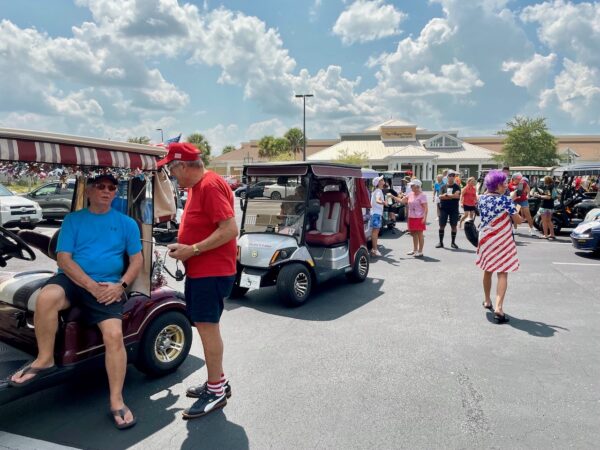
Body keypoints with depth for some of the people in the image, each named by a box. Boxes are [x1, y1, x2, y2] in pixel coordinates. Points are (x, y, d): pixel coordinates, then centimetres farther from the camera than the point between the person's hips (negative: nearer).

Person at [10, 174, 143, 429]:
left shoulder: (126, 223, 10)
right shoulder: (73, 220, 9)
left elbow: (137, 259, 8)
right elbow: (63, 258, -1)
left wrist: (120, 285, -10)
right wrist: (91, 285, -14)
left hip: (108, 288, 0)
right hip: (72, 280, 1)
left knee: (114, 336, -21)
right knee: (46, 297, -34)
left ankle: (116, 402, -9)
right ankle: (44, 360, -12)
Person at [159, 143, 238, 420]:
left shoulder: (211, 185, -17)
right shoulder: (196, 186, 14)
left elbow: (230, 230, -25)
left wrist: (191, 250, -21)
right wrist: (183, 246, 8)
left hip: (211, 271, -10)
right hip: (199, 270, 10)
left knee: (207, 326, -3)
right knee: (205, 326, 15)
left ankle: (216, 392, 11)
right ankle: (218, 381, 29)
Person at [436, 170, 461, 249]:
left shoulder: (457, 187, 3)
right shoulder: (443, 186, 5)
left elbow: (457, 195, -14)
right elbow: (440, 196, -8)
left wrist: (446, 195, -13)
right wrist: (452, 196, -13)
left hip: (454, 209, 0)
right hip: (444, 208, 0)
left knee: (454, 225, 4)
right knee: (442, 225, 2)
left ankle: (453, 242, 14)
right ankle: (441, 242, 10)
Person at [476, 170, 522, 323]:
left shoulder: (482, 198, 1)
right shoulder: (506, 200, -14)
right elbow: (518, 220, -9)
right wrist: (517, 210, 9)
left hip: (485, 240, 5)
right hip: (502, 241, -5)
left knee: (487, 271, 20)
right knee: (502, 274, -4)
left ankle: (487, 301, 33)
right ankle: (498, 307, -15)